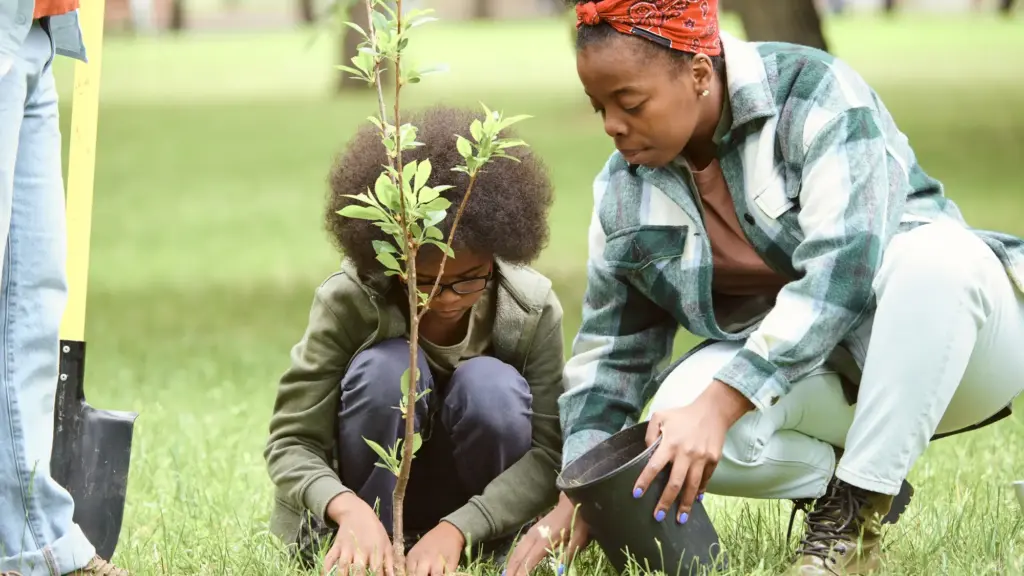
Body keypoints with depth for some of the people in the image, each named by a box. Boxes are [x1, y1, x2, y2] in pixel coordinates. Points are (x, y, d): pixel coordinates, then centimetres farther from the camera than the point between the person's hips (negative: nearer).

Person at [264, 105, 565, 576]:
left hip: (483, 508, 1)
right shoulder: (348, 302, -21)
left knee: (492, 385, -29)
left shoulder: (532, 310, -18)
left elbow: (549, 451, -22)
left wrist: (454, 530, -37)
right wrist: (348, 509, -44)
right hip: (372, 502, -1)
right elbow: (291, 441, -22)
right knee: (388, 368, -29)